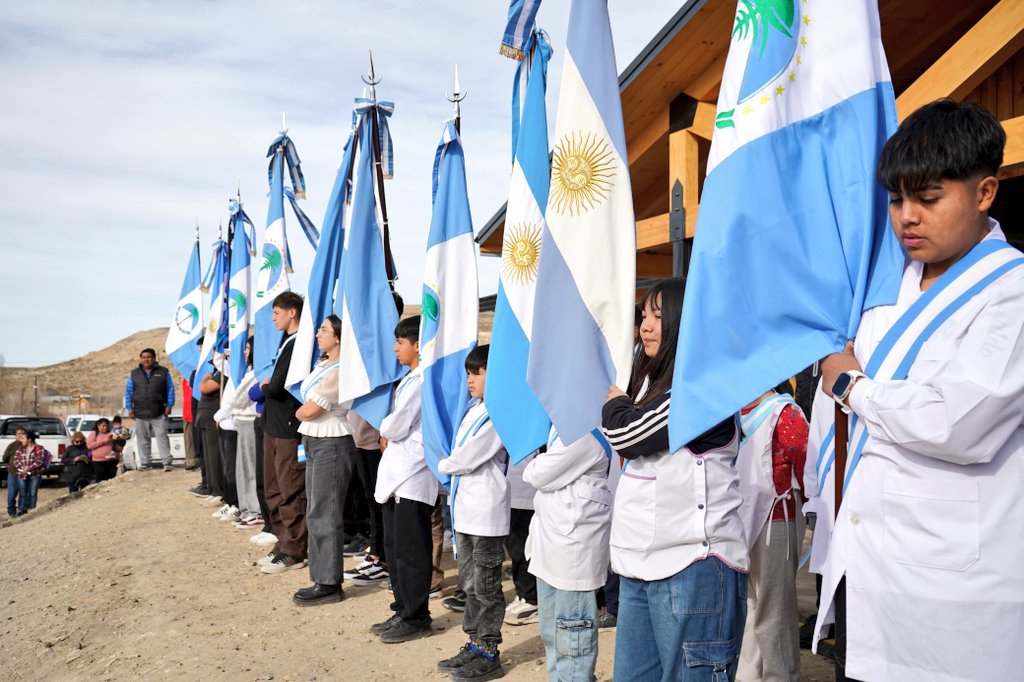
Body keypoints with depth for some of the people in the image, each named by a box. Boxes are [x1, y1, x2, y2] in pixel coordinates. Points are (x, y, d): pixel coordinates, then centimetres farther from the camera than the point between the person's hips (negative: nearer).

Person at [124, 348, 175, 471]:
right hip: (140, 413, 3)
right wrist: (129, 407, 4)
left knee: (162, 437, -8)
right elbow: (128, 391, 13)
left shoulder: (163, 372, 7)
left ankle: (167, 463, -9)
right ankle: (145, 463, 13)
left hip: (158, 413, -2)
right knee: (143, 439, 5)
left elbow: (170, 389, 6)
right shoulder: (134, 374, 13)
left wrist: (169, 405, -2)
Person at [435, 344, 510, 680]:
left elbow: (467, 458, -18)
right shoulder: (473, 410, 12)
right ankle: (474, 645, 28)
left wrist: (444, 465, -1)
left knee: (486, 586, 2)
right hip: (466, 510, 9)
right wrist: (451, 466, -1)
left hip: (487, 513, -9)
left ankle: (488, 654, 13)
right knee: (470, 583, 17)